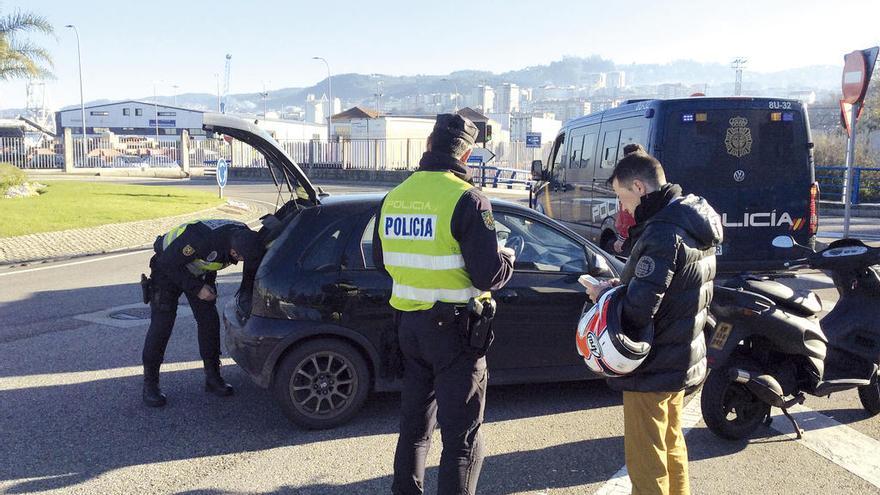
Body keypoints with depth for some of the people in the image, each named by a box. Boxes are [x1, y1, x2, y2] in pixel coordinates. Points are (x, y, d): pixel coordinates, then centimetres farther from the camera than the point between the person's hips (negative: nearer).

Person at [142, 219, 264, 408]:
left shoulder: (244, 235, -23)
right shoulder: (200, 238, -43)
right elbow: (169, 263, -30)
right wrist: (196, 289, -27)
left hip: (199, 272, 6)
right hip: (168, 268, -5)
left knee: (209, 320, -1)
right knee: (162, 325, -8)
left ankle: (212, 377, 11)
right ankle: (150, 383, 3)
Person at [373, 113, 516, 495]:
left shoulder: (394, 197, 4)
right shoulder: (466, 199, -17)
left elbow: (381, 261, 16)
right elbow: (490, 275, -19)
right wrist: (508, 259, 2)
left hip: (408, 324, 7)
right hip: (455, 328, -7)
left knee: (414, 425, 22)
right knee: (463, 437, 4)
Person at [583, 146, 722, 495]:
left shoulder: (663, 233, -24)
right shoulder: (693, 221, 6)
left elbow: (639, 310, -29)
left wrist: (604, 294, -11)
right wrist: (622, 285, -1)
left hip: (653, 368, -10)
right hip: (683, 358, 10)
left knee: (646, 461, 3)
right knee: (671, 444, 25)